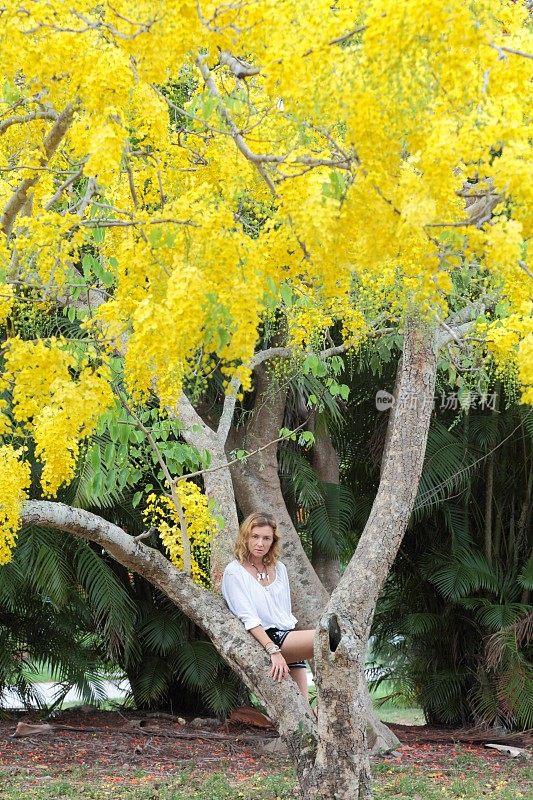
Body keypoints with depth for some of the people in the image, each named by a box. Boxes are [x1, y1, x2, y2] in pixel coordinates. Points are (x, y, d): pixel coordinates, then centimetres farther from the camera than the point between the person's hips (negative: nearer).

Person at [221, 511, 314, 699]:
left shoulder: (279, 568, 18)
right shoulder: (234, 572, -2)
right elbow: (248, 618, -13)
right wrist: (273, 650, -24)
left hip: (290, 637, 6)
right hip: (266, 639, -6)